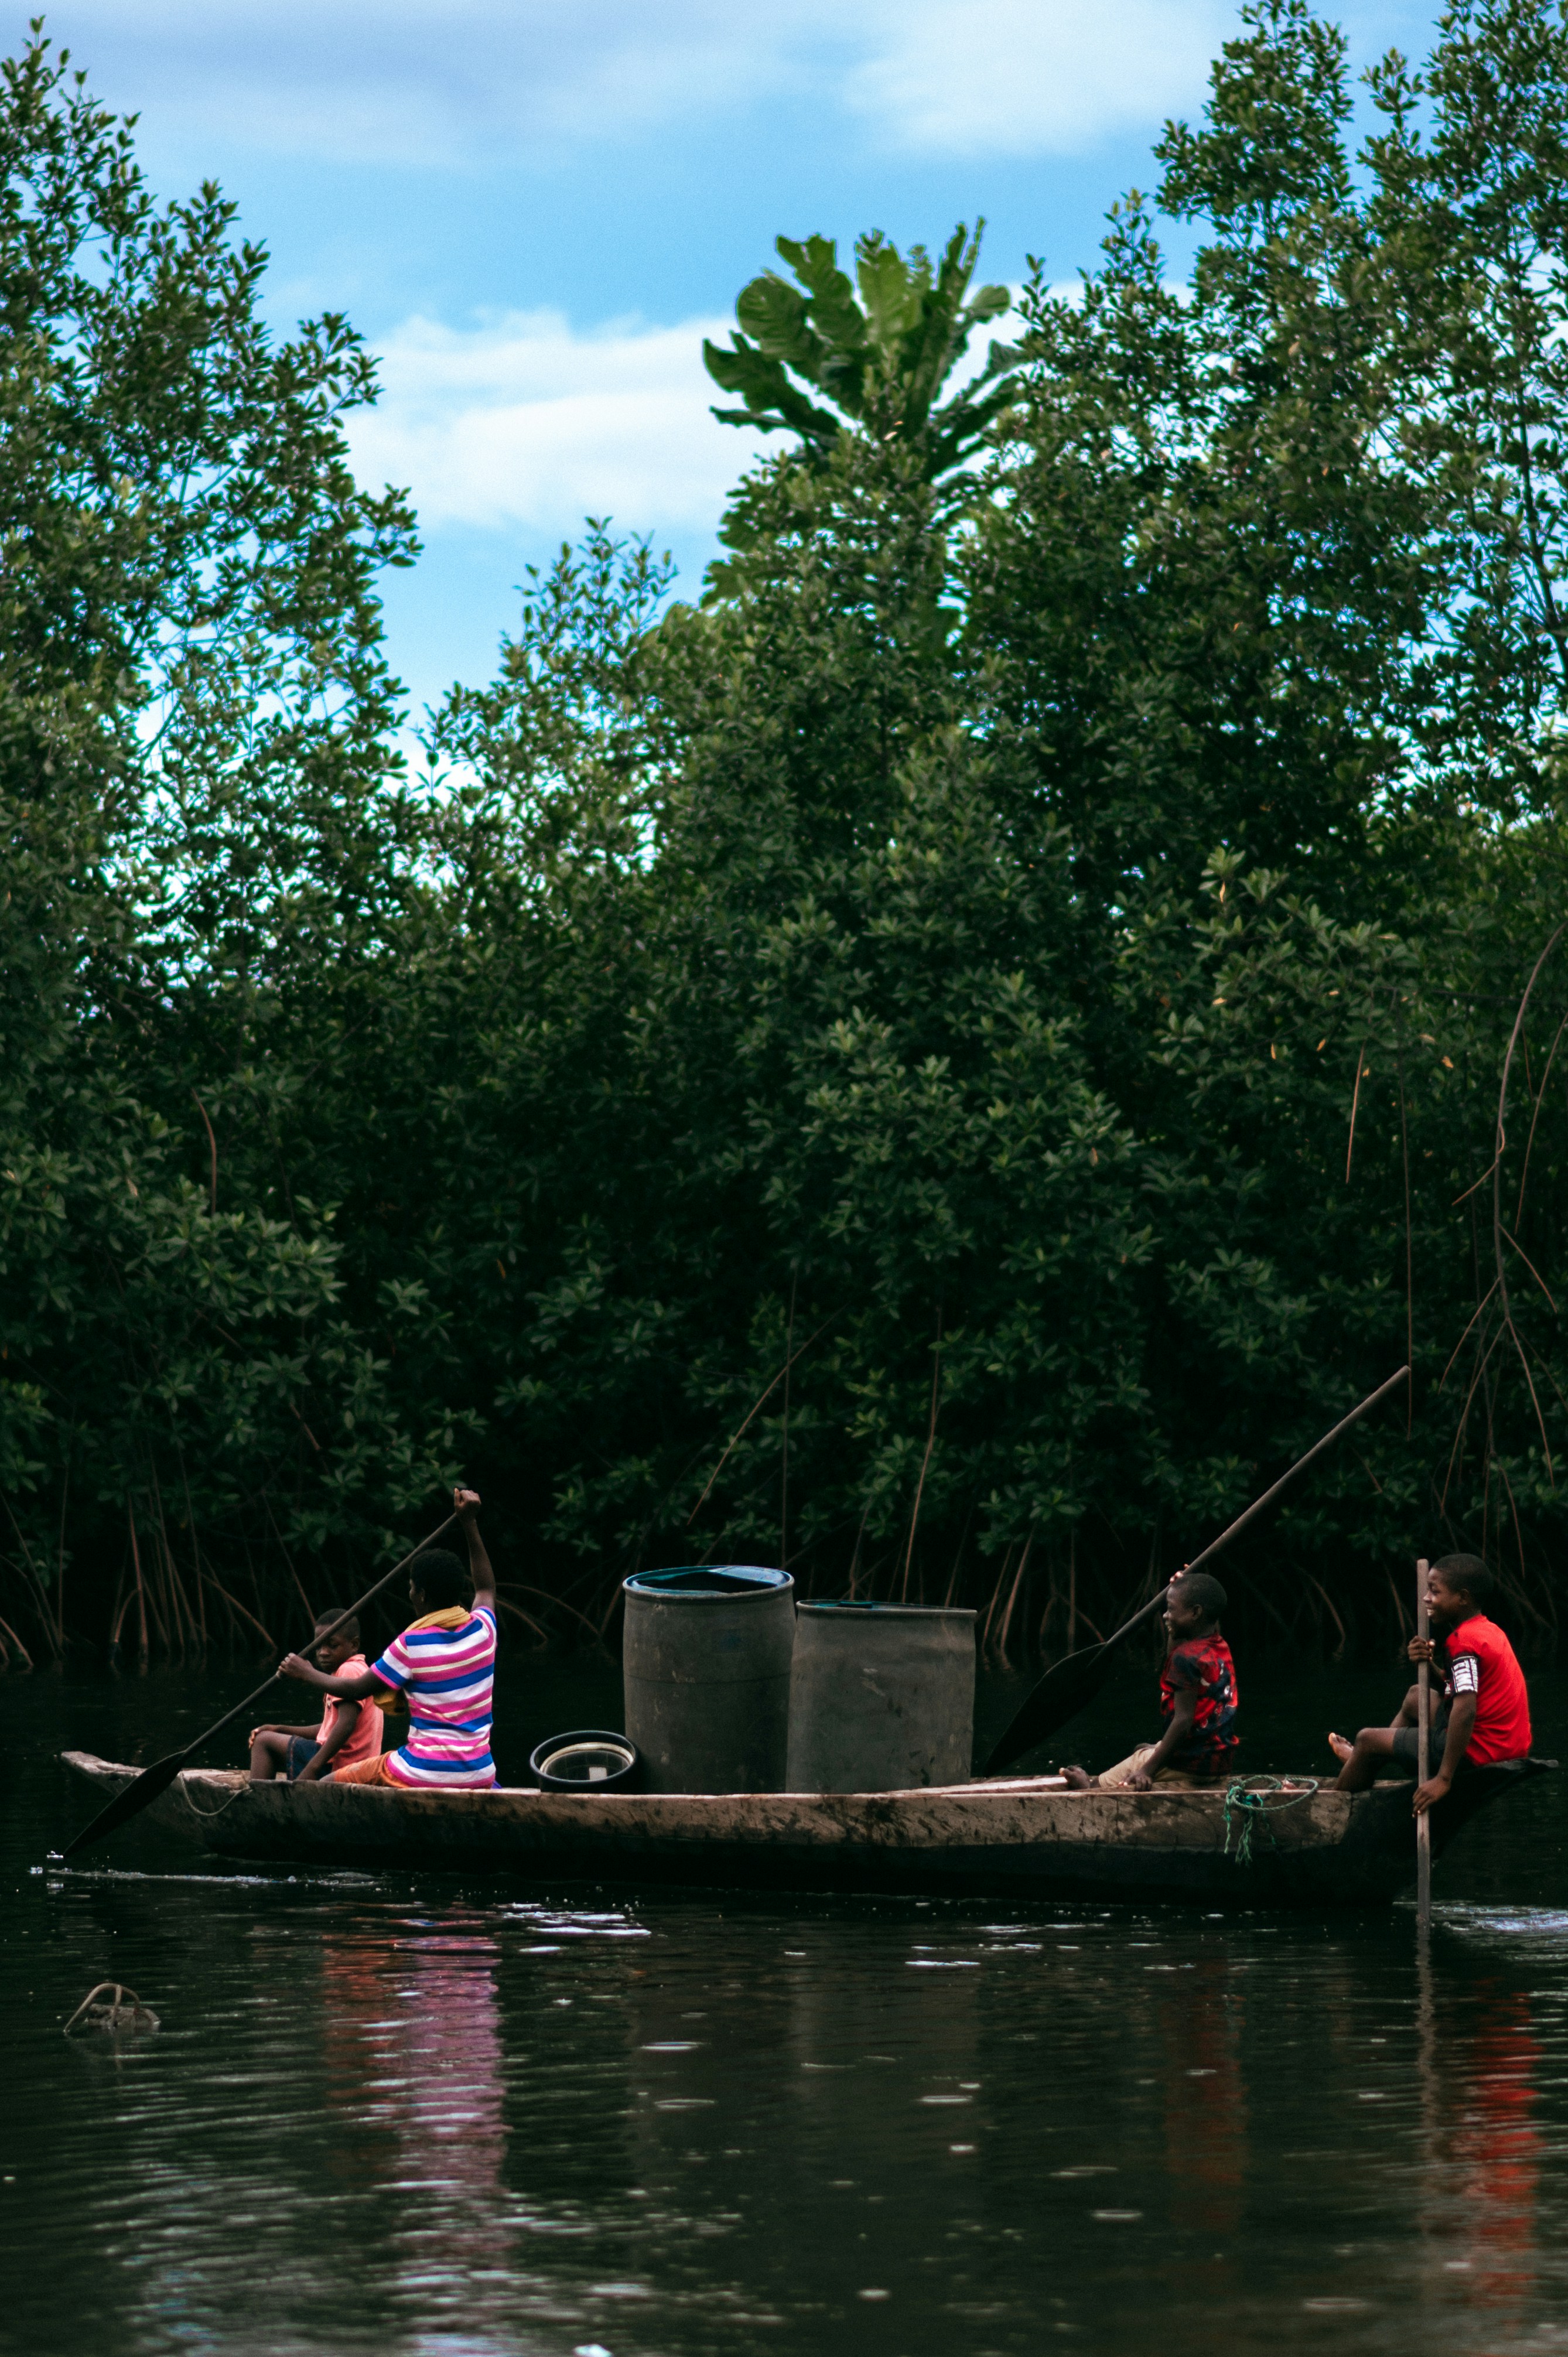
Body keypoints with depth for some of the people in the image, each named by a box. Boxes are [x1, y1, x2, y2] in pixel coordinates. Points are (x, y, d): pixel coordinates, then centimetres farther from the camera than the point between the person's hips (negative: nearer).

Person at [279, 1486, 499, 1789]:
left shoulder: (412, 1643, -11)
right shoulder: (483, 1628, 3)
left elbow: (358, 1690, -1)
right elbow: (486, 1589, 27)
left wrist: (308, 1675, 16)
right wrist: (470, 1523, 31)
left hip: (423, 1774, -5)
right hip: (479, 1775, 5)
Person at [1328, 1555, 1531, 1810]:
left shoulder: (1464, 1643, -22)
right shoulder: (1489, 1631, 9)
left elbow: (1465, 1710, -31)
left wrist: (1443, 1778, -32)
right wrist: (1429, 1663, -5)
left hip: (1477, 1750, -10)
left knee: (1368, 1740, 7)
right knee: (1415, 1696, 33)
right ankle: (1360, 1761, 50)